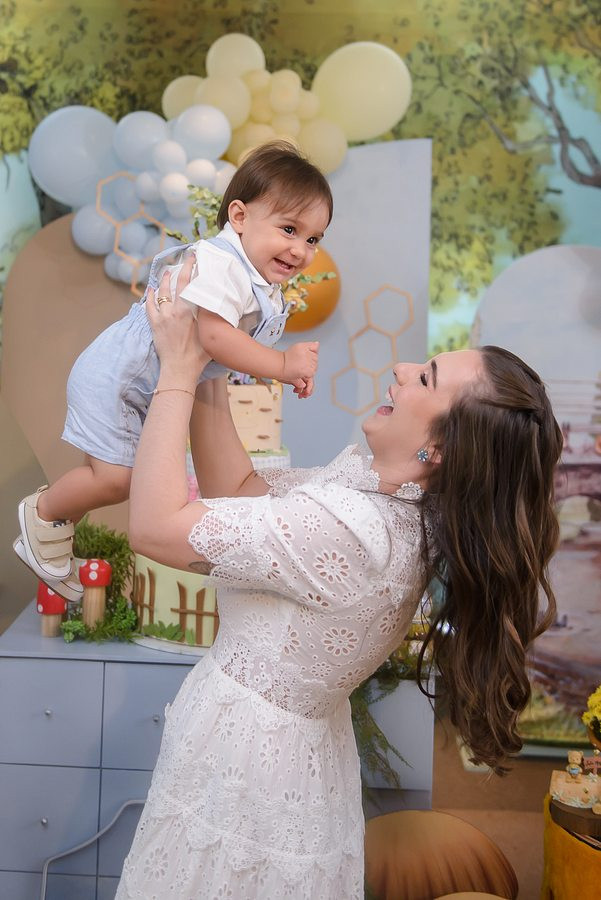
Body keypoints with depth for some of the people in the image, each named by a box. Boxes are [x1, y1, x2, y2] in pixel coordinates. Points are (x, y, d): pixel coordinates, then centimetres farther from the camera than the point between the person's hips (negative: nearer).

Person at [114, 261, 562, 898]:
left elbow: (154, 526, -29)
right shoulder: (378, 485, -4)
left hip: (244, 760, -8)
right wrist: (206, 377, -3)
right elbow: (239, 490, 2)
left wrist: (179, 370, -21)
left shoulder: (346, 527, -32)